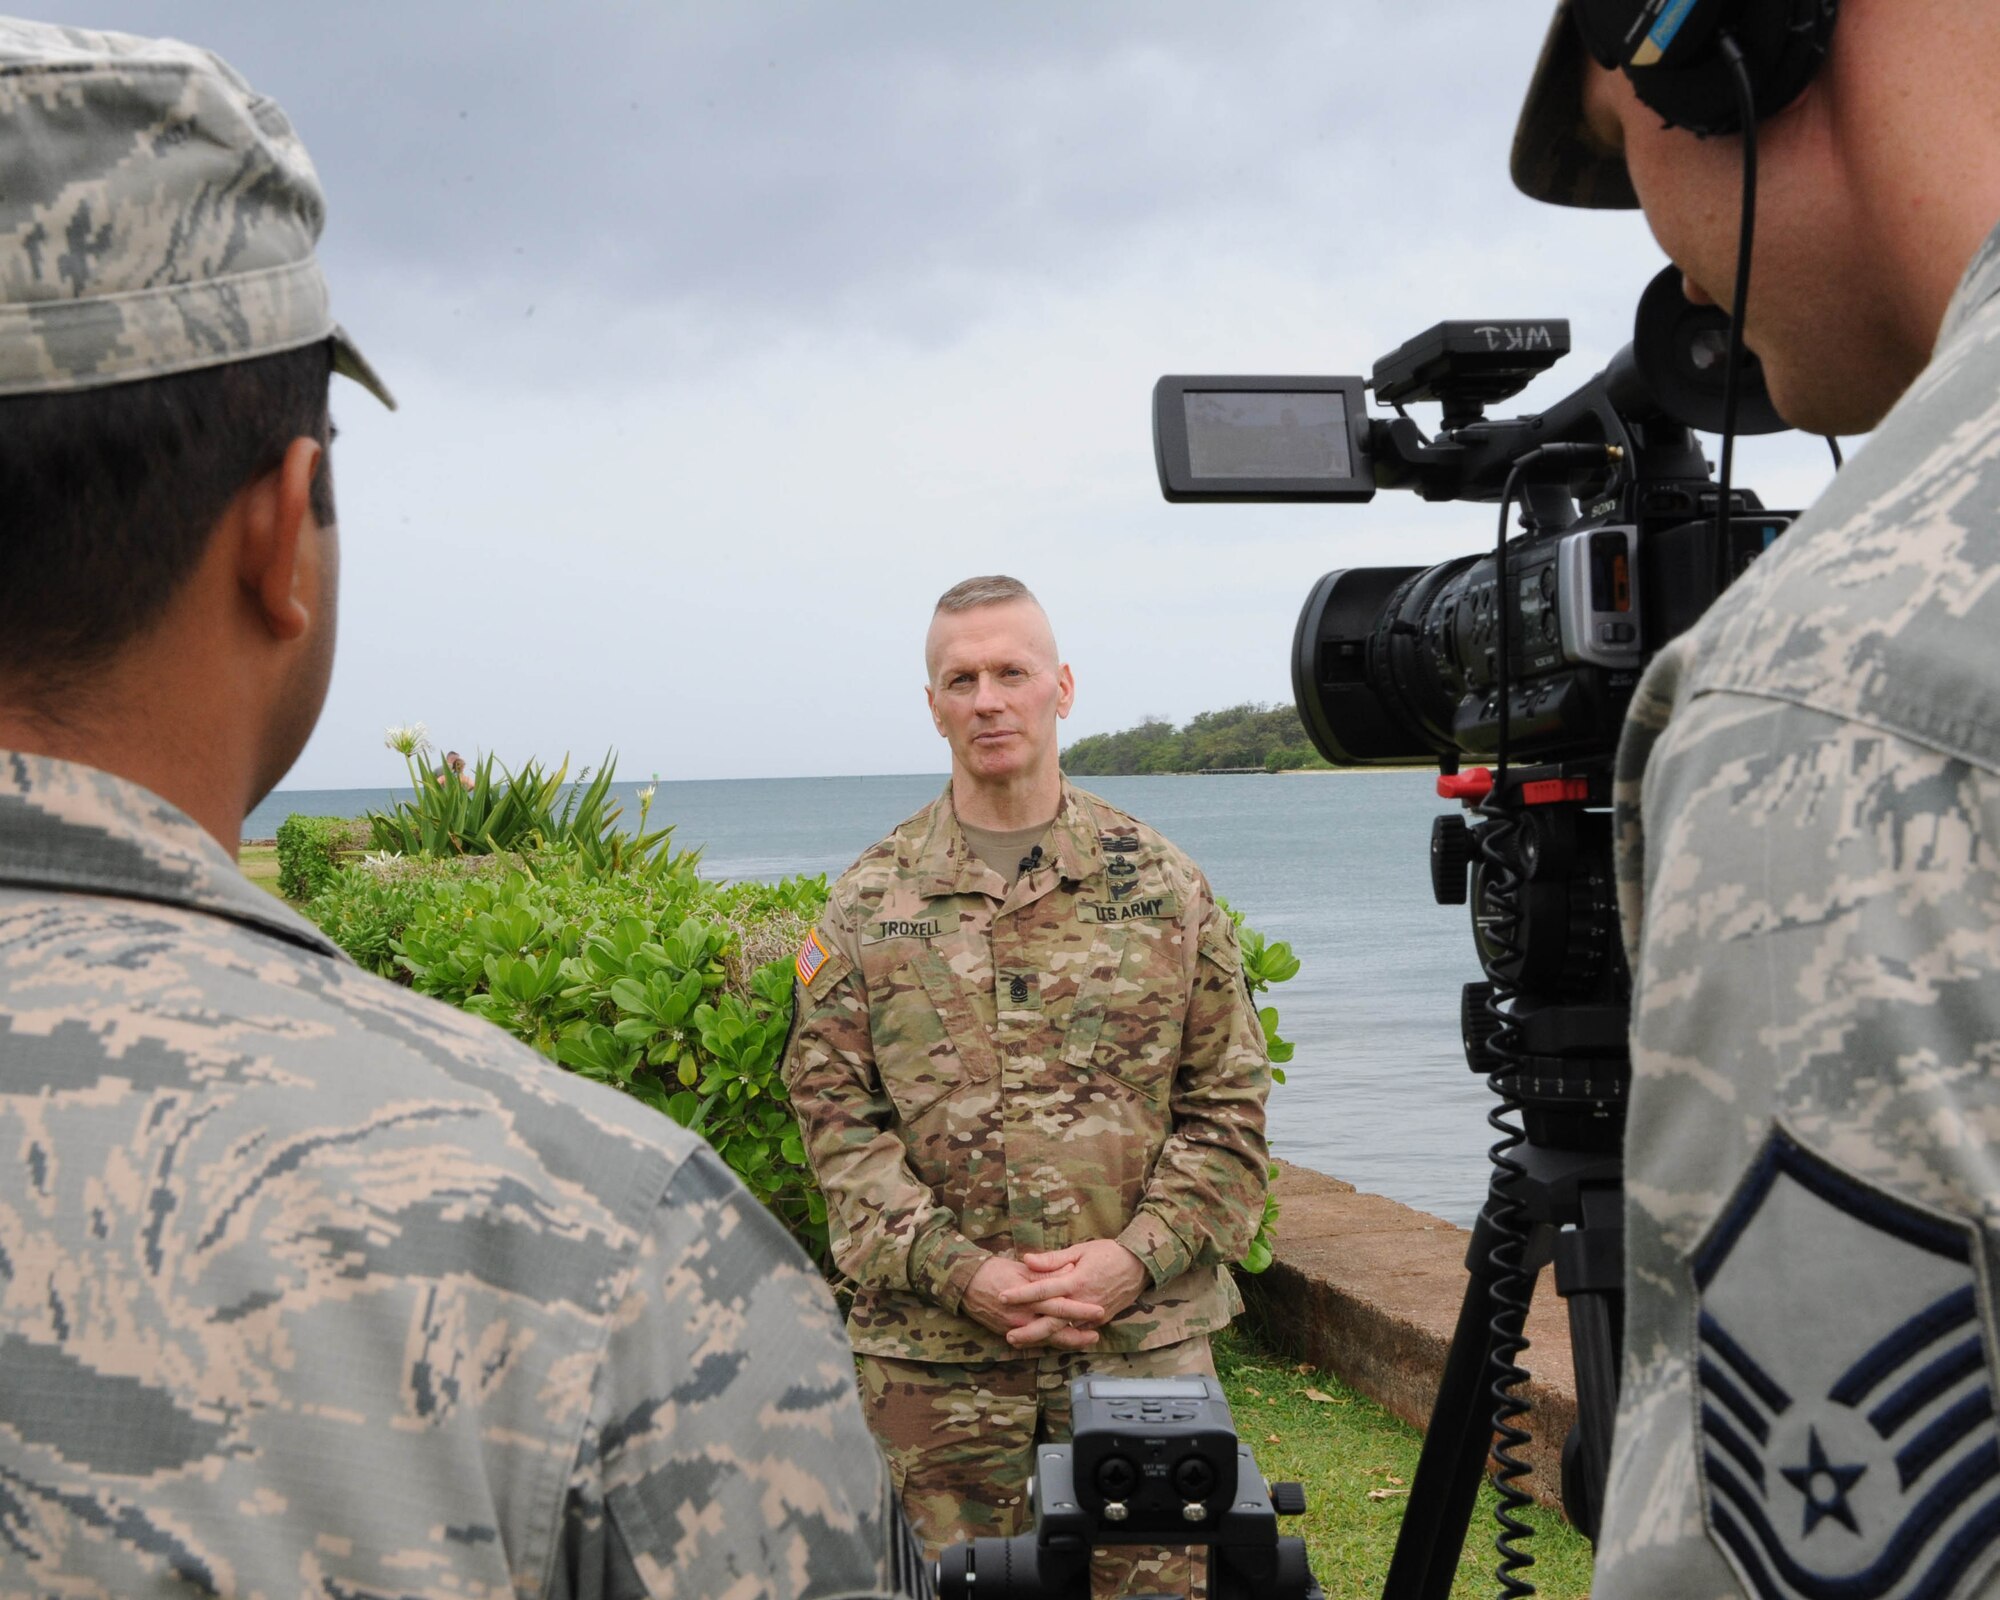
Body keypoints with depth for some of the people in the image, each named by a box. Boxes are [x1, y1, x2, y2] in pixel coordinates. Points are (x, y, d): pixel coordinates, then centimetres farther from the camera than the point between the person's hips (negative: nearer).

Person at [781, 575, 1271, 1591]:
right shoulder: (870, 902, 4)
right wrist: (959, 1272, -11)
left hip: (1146, 1332, 0)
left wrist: (1137, 1256, -9)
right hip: (933, 1351, 0)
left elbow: (1228, 1101, 5)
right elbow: (835, 1112, 0)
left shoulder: (1163, 885, 5)